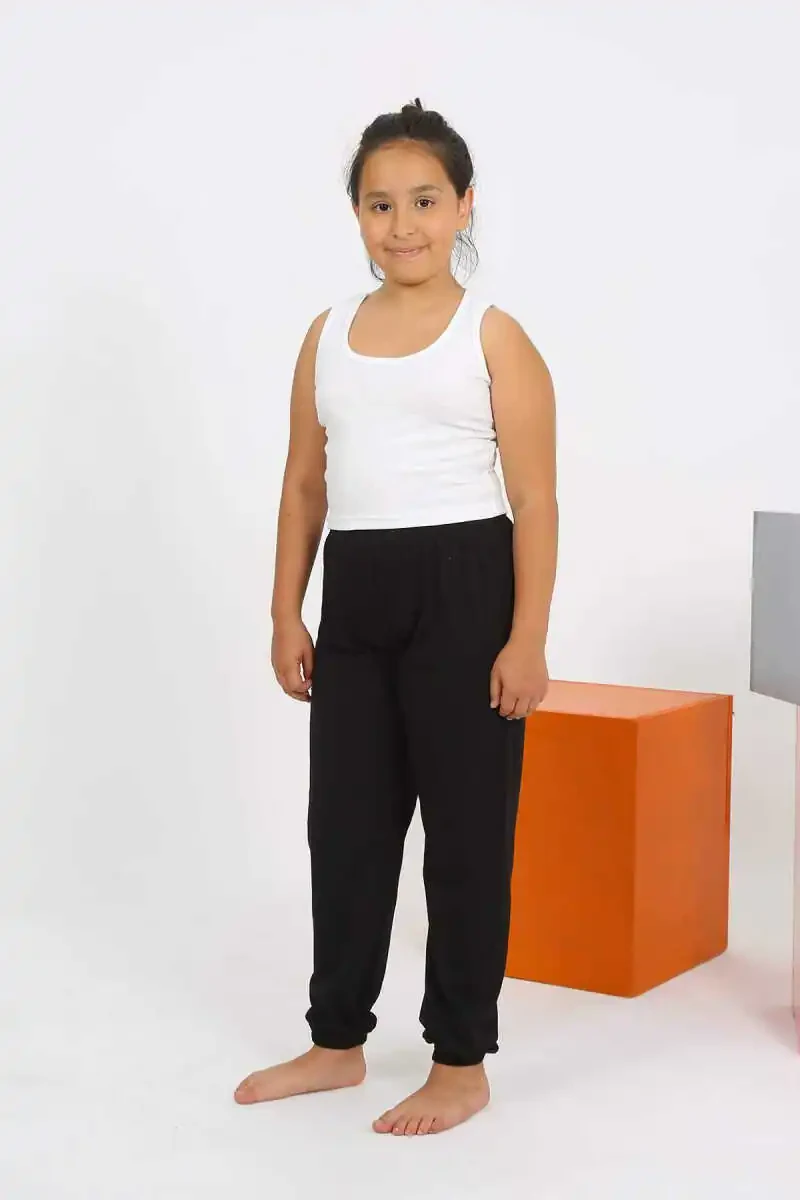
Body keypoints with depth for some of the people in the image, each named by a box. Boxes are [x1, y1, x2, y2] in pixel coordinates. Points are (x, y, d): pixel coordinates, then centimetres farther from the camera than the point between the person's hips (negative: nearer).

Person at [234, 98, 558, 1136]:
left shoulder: (493, 337, -3)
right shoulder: (330, 333, 11)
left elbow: (535, 501, -7)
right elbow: (304, 485, 13)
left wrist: (528, 638, -13)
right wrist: (286, 613, 8)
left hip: (461, 591, -5)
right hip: (354, 594, 5)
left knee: (465, 828, 3)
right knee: (345, 822, 12)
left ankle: (462, 1063, 15)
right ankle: (338, 1039, 27)